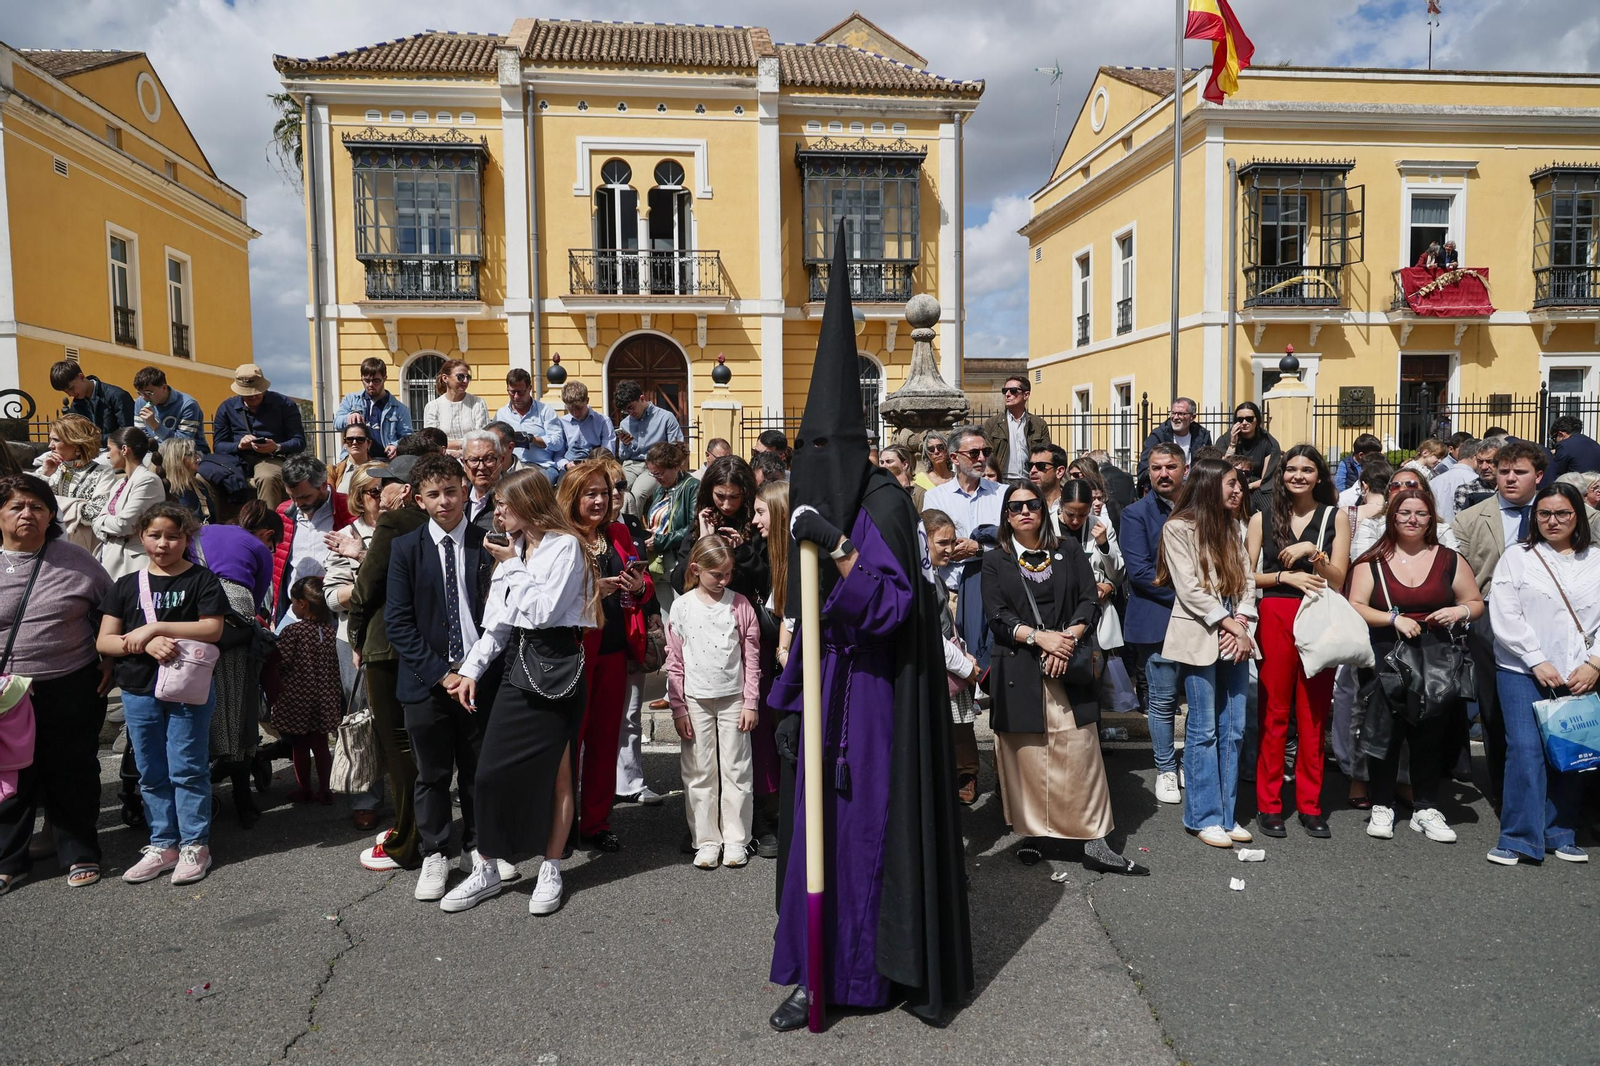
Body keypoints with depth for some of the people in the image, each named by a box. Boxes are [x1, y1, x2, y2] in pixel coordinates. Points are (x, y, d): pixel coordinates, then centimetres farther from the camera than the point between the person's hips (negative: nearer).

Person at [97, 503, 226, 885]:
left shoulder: (201, 579, -2)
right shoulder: (126, 585, 8)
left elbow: (212, 628, -14)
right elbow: (104, 642, 2)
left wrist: (154, 627, -18)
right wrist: (147, 644, -16)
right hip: (138, 692, 4)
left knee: (187, 769, 1)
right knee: (151, 773, 11)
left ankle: (194, 846, 11)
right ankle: (163, 845, 22)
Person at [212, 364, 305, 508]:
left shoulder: (284, 404, 8)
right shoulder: (226, 408, 15)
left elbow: (299, 442, 4)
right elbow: (218, 445, 11)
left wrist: (277, 447, -16)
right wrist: (239, 445, -10)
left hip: (271, 459, -2)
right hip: (237, 461, 3)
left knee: (268, 478, -41)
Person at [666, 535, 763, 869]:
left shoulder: (740, 604, -1)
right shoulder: (682, 607, -2)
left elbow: (751, 657, 2)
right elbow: (674, 662, 1)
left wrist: (751, 702, -1)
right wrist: (678, 708, -2)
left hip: (733, 699, 0)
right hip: (696, 701, 0)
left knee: (736, 770, 5)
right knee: (700, 773, 6)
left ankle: (735, 839, 15)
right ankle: (707, 840, 16)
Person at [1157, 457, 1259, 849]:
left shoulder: (1234, 527, 17)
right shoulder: (1179, 527, -3)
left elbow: (1247, 580, 11)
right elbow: (1188, 587, -10)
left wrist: (1243, 624, -4)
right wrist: (1227, 622, -11)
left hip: (1235, 636, 6)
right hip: (1199, 636, -6)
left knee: (1233, 730, 6)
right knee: (1203, 730, -1)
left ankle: (1226, 814, 15)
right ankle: (1204, 817, 8)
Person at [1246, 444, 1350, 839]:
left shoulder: (1335, 518, 8)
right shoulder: (1262, 518, 8)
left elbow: (1337, 580, 1)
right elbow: (1247, 575, 4)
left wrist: (1312, 552, -13)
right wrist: (1286, 576, -10)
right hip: (1275, 619, 0)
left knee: (1314, 714, 4)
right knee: (1274, 713, 2)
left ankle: (1310, 804, 13)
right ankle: (1269, 803, 9)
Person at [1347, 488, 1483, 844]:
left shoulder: (1449, 560, 10)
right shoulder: (1372, 561, 3)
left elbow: (1476, 604, 15)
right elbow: (1355, 608, -3)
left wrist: (1459, 611, -6)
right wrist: (1394, 619, -15)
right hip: (1385, 659, -2)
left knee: (1431, 733, 4)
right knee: (1385, 731, -1)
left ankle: (1426, 809, 17)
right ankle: (1381, 807, 11)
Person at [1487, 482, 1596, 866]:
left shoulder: (1595, 561, 10)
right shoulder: (1517, 556, 4)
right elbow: (1505, 616, -3)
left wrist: (1592, 664, -6)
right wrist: (1537, 661, -9)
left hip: (1578, 676, 2)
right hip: (1523, 671, -2)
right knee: (1525, 748, -9)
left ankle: (1559, 835, 17)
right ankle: (1519, 838, -5)